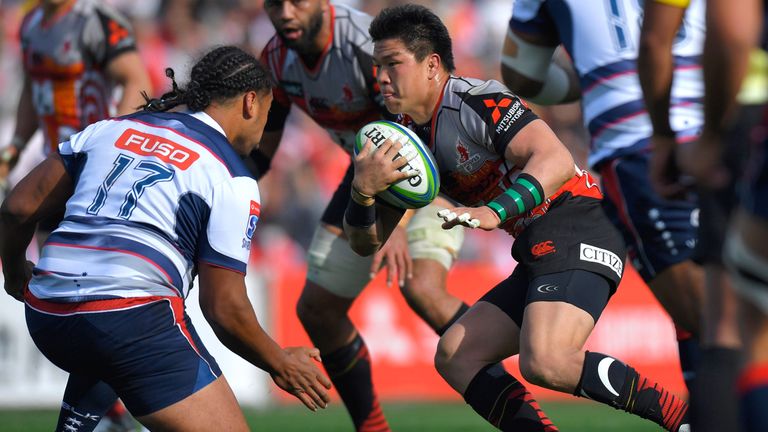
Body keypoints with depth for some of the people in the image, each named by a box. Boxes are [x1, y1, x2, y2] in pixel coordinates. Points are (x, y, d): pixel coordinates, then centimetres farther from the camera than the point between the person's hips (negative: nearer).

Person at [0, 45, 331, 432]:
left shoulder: (111, 129, 17)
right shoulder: (233, 181, 1)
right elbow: (223, 308, -2)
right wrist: (279, 364, 14)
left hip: (44, 314, 8)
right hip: (135, 320, -8)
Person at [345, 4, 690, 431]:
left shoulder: (475, 100, -11)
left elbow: (556, 161, -24)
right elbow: (367, 241, 16)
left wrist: (494, 212, -37)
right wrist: (363, 191, -5)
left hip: (574, 233, -10)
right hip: (537, 252, 10)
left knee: (544, 363, -29)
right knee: (454, 356, 3)